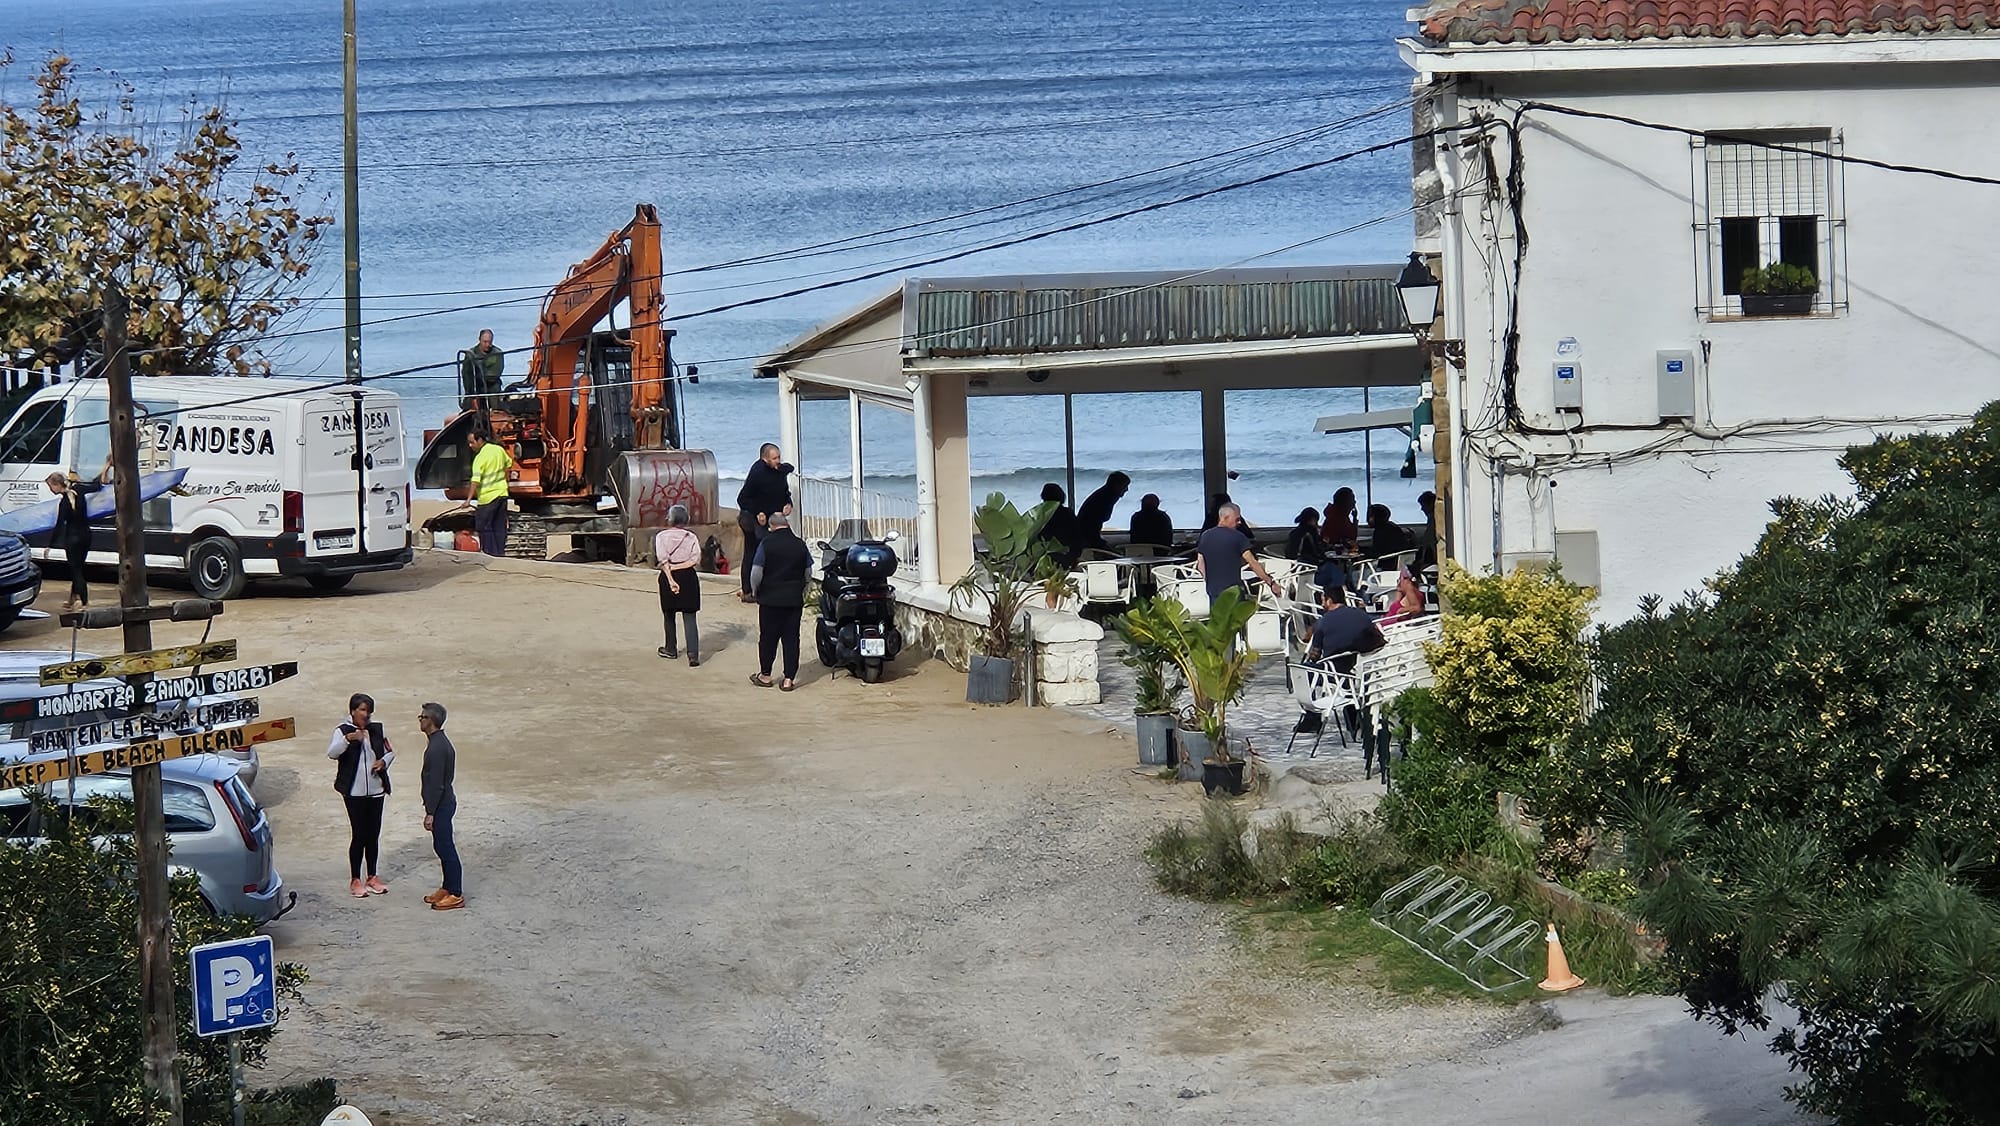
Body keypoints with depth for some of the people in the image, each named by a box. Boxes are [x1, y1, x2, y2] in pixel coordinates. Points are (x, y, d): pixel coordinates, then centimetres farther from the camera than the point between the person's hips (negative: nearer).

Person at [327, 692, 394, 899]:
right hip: (354, 792, -5)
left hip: (376, 790, 5)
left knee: (373, 835, 11)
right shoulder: (343, 731, -8)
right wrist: (348, 739, -41)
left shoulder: (377, 730, 7)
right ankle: (355, 880, 6)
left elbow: (390, 751, 16)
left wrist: (384, 761, -6)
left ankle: (372, 877, 22)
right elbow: (332, 753, -24)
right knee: (358, 835, -3)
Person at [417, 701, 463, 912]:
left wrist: (430, 813, -21)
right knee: (441, 847, 17)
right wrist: (430, 809, 23)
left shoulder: (437, 748, -24)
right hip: (444, 802, 10)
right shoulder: (440, 742, 9)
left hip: (441, 805, -10)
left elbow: (436, 784, -24)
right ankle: (447, 888, 26)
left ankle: (456, 895, 3)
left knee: (446, 848, -3)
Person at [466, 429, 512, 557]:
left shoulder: (480, 458, -18)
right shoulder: (499, 450, 4)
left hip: (488, 497, -7)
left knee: (484, 527, 2)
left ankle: (491, 553, 1)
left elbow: (476, 481, -26)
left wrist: (469, 499, -29)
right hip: (502, 493, 7)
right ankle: (501, 552, 15)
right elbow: (508, 464, 21)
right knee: (500, 526, 12)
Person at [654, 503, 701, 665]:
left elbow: (663, 560, -14)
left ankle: (671, 649, 30)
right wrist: (679, 566, -8)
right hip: (688, 577, 1)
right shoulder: (691, 537, 0)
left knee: (669, 615, 17)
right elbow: (696, 558, -9)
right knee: (689, 617, -1)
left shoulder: (661, 536, -5)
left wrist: (671, 580, -17)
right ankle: (693, 655, -13)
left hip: (668, 577, -1)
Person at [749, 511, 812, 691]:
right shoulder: (800, 545, 3)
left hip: (770, 598, -3)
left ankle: (765, 675, 17)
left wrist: (755, 590, 7)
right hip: (795, 599, 3)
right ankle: (789, 678, 3)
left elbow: (756, 572, -11)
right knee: (791, 638, 4)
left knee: (768, 637, 8)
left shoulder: (767, 544, -9)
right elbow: (809, 572, 11)